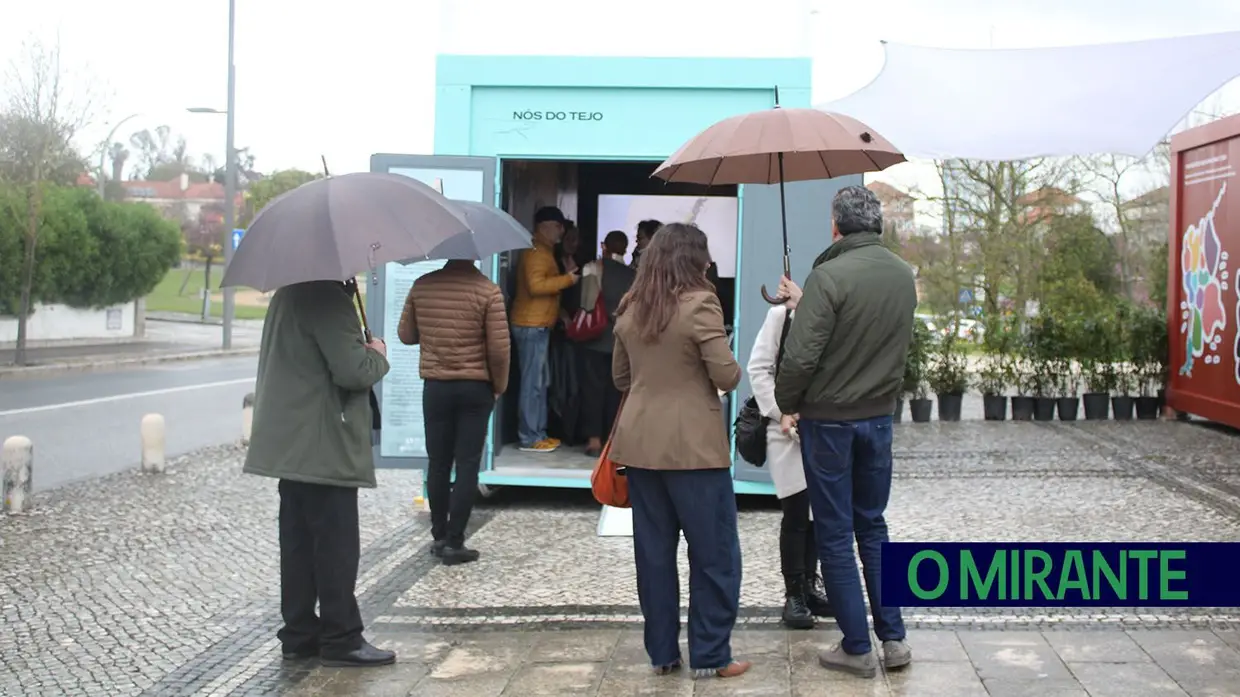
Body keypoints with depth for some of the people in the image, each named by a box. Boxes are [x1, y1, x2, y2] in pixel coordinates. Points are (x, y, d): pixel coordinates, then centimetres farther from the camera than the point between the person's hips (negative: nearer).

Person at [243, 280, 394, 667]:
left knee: (299, 541, 13)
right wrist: (378, 357, -3)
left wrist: (364, 354, 10)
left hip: (291, 443, 10)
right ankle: (341, 639, 3)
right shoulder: (328, 299, -18)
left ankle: (300, 634, 20)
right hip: (325, 447, -10)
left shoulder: (290, 294, 14)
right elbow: (353, 371, -23)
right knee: (337, 545, -2)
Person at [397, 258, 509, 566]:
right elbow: (499, 348, -13)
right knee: (467, 465, 3)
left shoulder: (421, 286, -3)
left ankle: (439, 536, 19)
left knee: (438, 463, 13)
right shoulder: (488, 291, -13)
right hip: (475, 388, -3)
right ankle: (454, 542, 4)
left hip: (435, 386, 3)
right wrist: (498, 386, 2)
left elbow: (405, 335, 7)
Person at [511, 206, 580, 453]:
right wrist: (567, 279, -18)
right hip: (532, 325, -11)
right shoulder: (536, 252, -13)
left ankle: (538, 433, 19)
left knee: (539, 382, 13)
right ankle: (530, 438, -6)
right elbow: (536, 286, -25)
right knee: (532, 382, -8)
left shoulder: (544, 251, 19)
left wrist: (563, 277, 11)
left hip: (539, 325, 11)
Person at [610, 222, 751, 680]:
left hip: (640, 444, 6)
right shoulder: (699, 304, -11)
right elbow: (727, 377, -13)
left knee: (653, 551, 12)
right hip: (693, 446, -6)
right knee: (713, 552, 5)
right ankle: (710, 655, 10)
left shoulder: (629, 308, 8)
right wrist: (714, 372, 8)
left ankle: (662, 652, 19)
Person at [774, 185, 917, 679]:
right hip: (880, 415, 6)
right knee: (872, 526, 18)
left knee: (835, 534, 5)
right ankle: (893, 638, 18)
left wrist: (788, 405, -5)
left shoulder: (830, 277, -20)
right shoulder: (903, 275, 3)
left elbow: (801, 356, -24)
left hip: (828, 418, -6)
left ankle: (857, 648, 10)